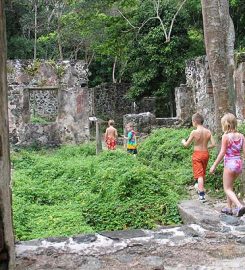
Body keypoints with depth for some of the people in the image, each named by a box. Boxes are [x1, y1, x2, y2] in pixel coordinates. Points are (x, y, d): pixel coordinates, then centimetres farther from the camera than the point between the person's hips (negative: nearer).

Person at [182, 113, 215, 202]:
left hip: (197, 155, -5)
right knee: (203, 173, 22)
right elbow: (213, 144, -4)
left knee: (199, 175, -4)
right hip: (206, 154, 5)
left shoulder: (194, 132, -16)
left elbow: (186, 145, -8)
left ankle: (202, 195, -10)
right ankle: (201, 188, 41)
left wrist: (183, 141, 15)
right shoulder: (208, 131, -4)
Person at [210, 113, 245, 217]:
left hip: (229, 164, -6)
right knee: (229, 186, 23)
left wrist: (214, 165, -6)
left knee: (227, 188, 5)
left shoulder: (226, 136, -13)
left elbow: (222, 153, -13)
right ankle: (229, 208, 28)